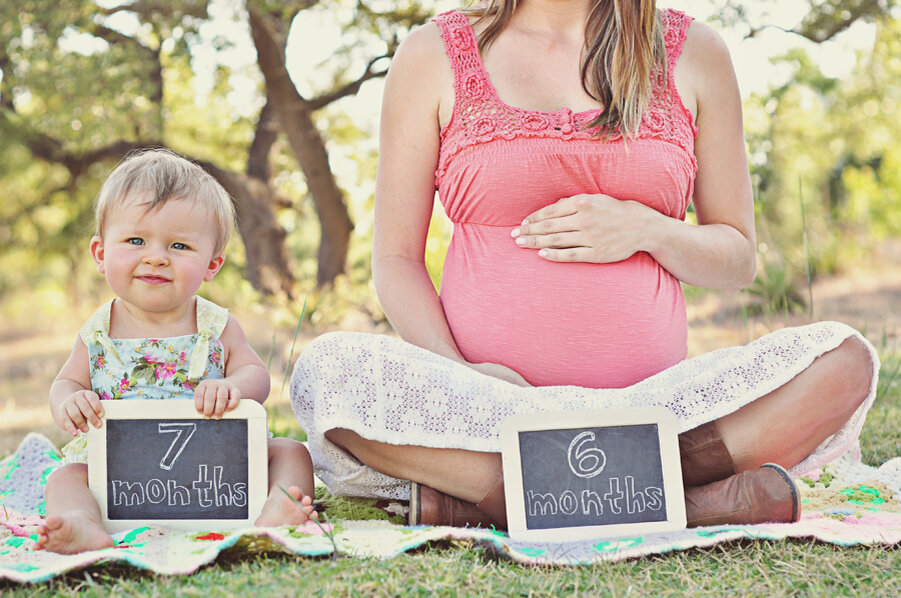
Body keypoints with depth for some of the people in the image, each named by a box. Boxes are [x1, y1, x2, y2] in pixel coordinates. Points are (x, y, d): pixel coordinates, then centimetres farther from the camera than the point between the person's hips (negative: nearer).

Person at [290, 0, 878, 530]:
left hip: (651, 402, 2)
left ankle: (474, 494, -29)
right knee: (328, 368, -30)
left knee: (844, 360, -23)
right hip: (478, 404, -1)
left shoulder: (693, 53, 10)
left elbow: (738, 262, 14)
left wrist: (647, 231, -9)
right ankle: (694, 502, -31)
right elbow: (396, 260, 5)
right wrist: (459, 376, -14)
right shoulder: (433, 56, 7)